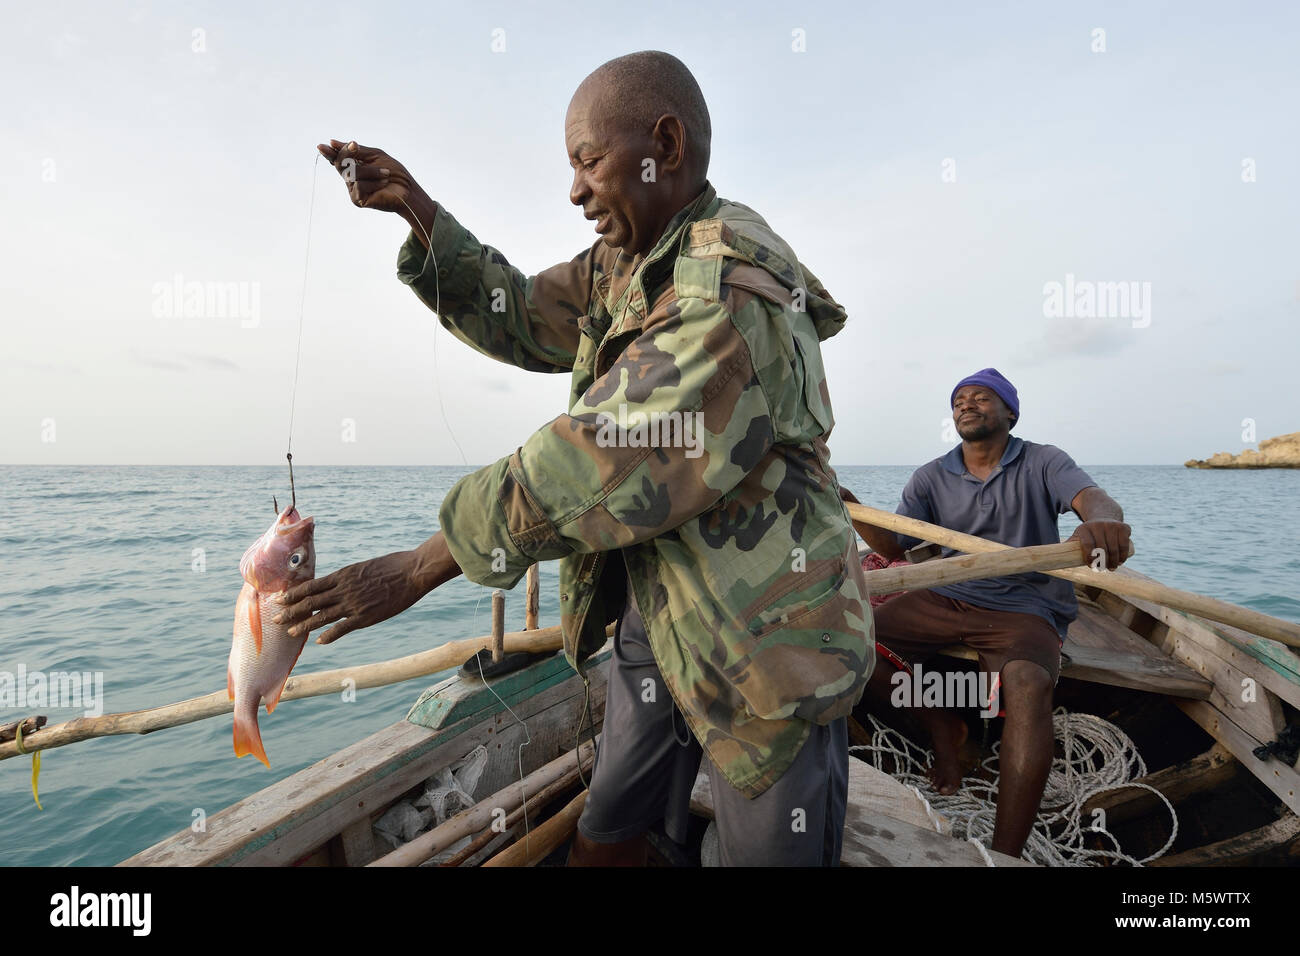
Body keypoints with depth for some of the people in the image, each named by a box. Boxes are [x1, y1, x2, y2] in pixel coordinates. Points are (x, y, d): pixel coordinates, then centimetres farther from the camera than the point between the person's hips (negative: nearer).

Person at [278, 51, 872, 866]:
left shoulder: (734, 294, -24)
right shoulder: (626, 263, 6)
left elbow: (596, 466, -28)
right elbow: (522, 317, 16)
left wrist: (418, 570, -20)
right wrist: (417, 209, 5)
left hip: (762, 640, -7)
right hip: (655, 615, 8)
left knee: (768, 848, 12)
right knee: (604, 837, 19)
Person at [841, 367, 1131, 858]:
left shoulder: (1042, 463, 2)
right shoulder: (931, 478, 9)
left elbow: (1095, 499, -18)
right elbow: (893, 546, 3)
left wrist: (1103, 522, -46)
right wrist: (852, 510, -18)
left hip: (1023, 608, -3)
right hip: (944, 597, 3)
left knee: (1027, 685, -36)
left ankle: (1005, 854, -32)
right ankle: (940, 726, 4)